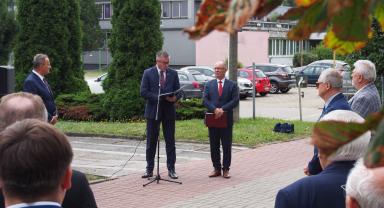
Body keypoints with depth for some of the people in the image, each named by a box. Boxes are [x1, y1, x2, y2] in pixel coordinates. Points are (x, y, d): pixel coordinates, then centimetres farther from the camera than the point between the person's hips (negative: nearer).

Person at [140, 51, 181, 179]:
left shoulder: (173, 74, 6)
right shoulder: (148, 73, 0)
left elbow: (178, 91, 7)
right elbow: (143, 92, -7)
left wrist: (175, 98, -16)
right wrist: (158, 98, -18)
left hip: (169, 112, 2)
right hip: (153, 111, -1)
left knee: (170, 142, 3)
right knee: (151, 142, 5)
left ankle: (171, 169, 9)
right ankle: (149, 169, 13)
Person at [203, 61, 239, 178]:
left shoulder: (232, 85, 3)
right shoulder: (209, 85, 9)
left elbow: (235, 101, -6)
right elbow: (205, 100, 0)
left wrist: (223, 109, -18)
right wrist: (215, 109, -16)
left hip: (226, 120, -2)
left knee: (227, 146, 2)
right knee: (214, 146, 6)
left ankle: (226, 169, 10)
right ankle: (216, 168, 14)